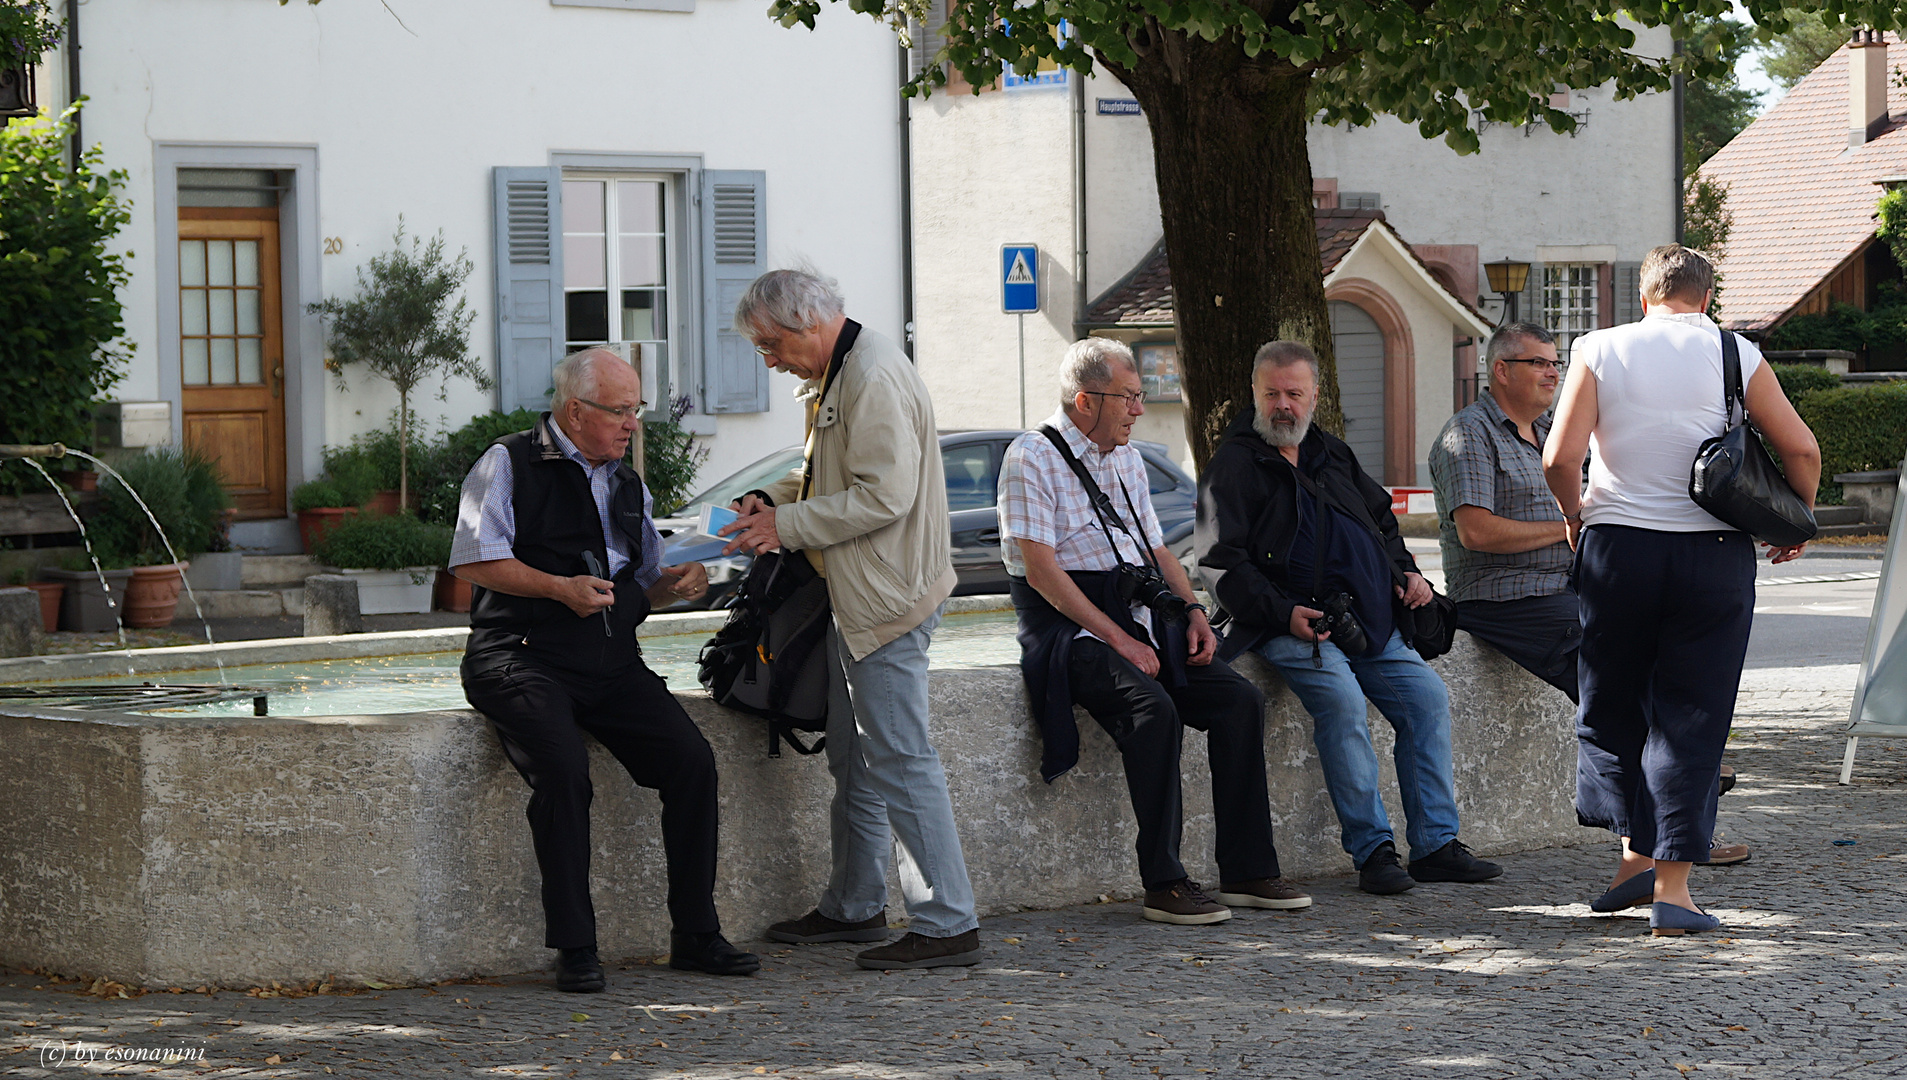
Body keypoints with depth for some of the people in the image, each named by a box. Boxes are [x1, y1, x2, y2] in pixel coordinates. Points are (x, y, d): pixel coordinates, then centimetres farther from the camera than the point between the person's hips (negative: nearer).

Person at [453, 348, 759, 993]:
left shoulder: (628, 486, 22)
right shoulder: (508, 466, 2)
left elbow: (644, 584, 27)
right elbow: (475, 562, -7)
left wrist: (676, 583, 3)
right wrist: (561, 588, -17)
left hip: (612, 666, 6)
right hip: (523, 659, -6)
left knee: (692, 760, -15)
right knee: (564, 771, -31)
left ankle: (695, 936, -7)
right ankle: (574, 948, -22)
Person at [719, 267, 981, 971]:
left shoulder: (874, 378, -18)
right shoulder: (834, 377, 16)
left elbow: (884, 495, -24)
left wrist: (788, 527, -17)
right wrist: (775, 500, 10)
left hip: (889, 598, -11)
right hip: (858, 599, 11)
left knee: (900, 762, -10)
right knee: (854, 760, 17)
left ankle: (948, 925, -7)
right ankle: (854, 906, 28)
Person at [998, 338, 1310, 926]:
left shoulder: (1128, 460, 19)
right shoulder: (1032, 458, -7)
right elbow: (1041, 571, -14)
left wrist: (1193, 611, 3)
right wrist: (1118, 640, -19)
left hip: (1140, 616, 8)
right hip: (1069, 628, -8)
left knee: (1240, 699, -13)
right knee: (1153, 708, -33)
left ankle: (1247, 871, -9)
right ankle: (1164, 885, -28)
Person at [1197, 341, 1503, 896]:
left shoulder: (1331, 455, 20)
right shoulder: (1234, 465, -1)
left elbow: (1381, 519, 34)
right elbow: (1219, 564, -8)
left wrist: (1405, 572, 15)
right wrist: (1284, 613, -18)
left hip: (1372, 623, 7)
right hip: (1290, 626, -7)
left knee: (1428, 696, -5)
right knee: (1341, 699, -30)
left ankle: (1435, 844, 0)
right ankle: (1372, 850, -23)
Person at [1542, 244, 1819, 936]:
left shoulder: (1601, 350, 0)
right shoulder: (1735, 357, 1)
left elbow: (1560, 458, -8)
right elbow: (1801, 450, -1)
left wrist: (1575, 514, 11)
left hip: (1618, 546, 0)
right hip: (1715, 553, 0)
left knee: (1611, 705, 16)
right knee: (1691, 717, 3)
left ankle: (1635, 853, 9)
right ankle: (1673, 886, -1)